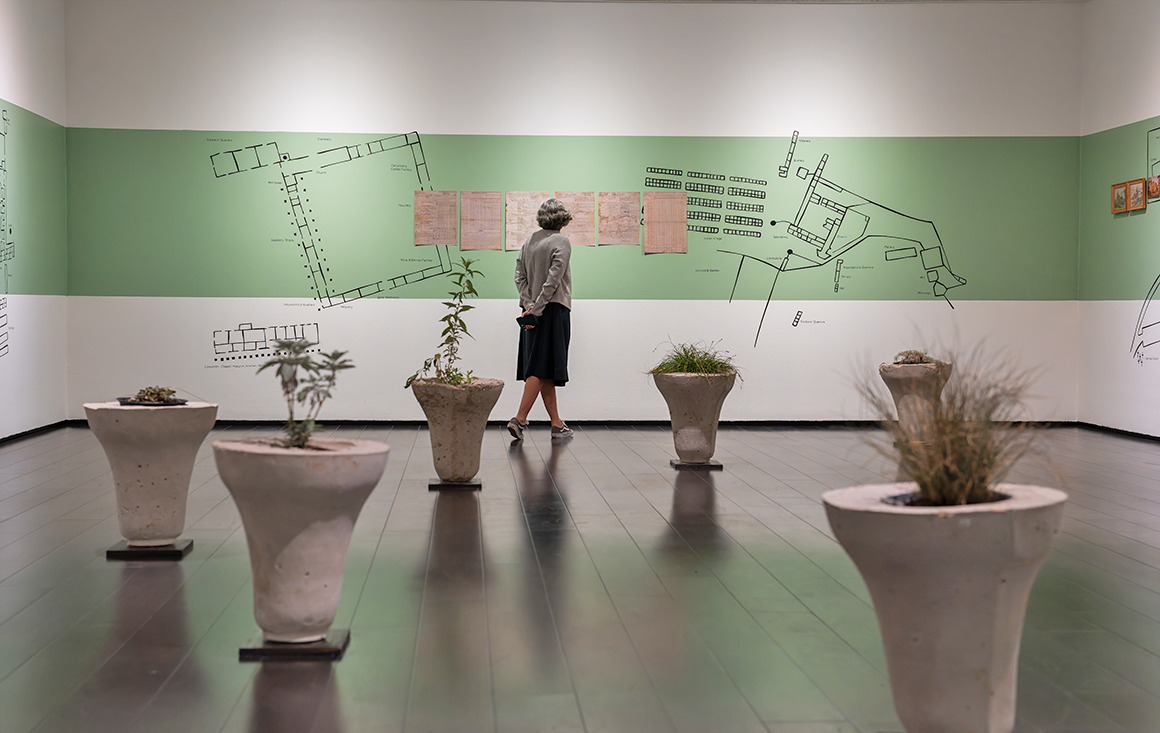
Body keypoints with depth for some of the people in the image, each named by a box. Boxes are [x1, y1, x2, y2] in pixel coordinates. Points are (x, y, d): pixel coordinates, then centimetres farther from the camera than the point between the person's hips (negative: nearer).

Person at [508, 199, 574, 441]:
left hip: (533, 310, 6)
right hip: (554, 310, -6)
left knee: (543, 370, 8)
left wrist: (529, 305, -1)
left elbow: (519, 276, 5)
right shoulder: (561, 242, -7)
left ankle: (557, 424, 14)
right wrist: (537, 309, -14)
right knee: (542, 369, -6)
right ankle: (519, 419, -15)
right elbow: (553, 280, -15)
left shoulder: (529, 241, 11)